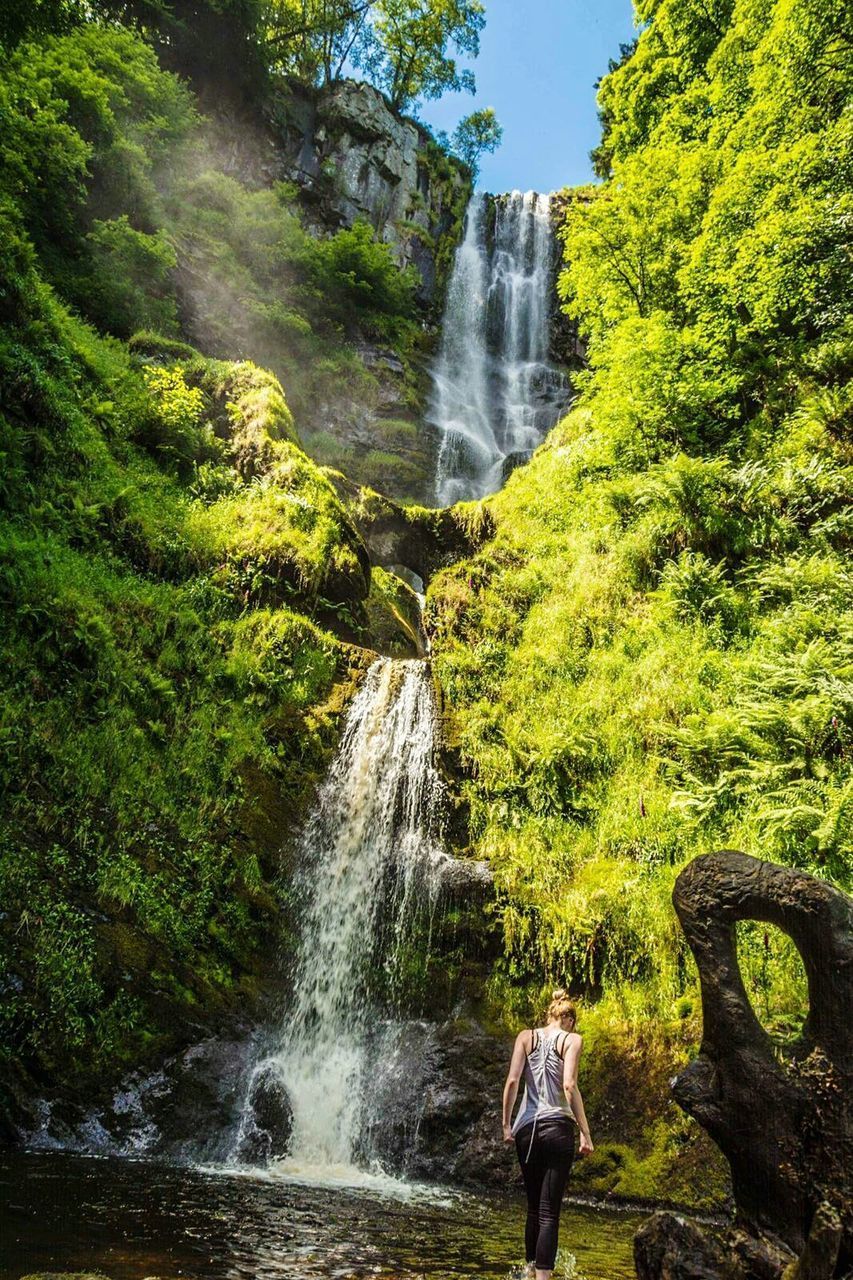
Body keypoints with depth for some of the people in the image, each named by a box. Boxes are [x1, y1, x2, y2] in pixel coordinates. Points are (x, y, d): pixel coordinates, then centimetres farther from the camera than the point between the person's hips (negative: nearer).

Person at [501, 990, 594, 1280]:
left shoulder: (526, 1036, 9)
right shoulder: (571, 1039, 2)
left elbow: (512, 1080, -1)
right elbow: (569, 1086, -11)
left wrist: (506, 1123, 6)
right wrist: (585, 1133, -8)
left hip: (525, 1128, 3)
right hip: (557, 1128, -3)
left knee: (533, 1207, 20)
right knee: (549, 1212, -1)